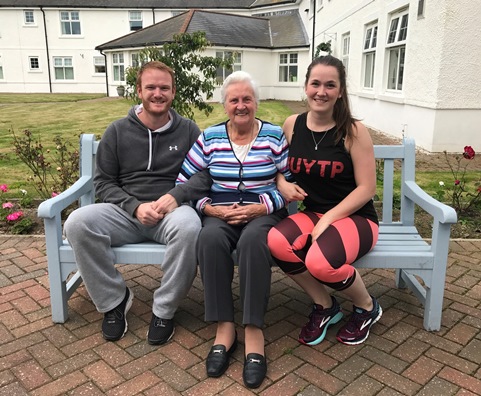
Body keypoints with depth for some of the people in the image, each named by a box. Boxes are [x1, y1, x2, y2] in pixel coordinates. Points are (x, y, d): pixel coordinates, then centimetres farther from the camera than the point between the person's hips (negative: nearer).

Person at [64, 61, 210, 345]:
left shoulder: (188, 131, 7)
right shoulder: (117, 131, 9)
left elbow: (206, 175, 1)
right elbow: (104, 182, 7)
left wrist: (176, 195, -18)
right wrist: (135, 206, -12)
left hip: (171, 212, -1)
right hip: (126, 211, 2)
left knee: (189, 225, -37)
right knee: (77, 223, -26)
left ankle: (165, 309, -15)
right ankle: (114, 299, -5)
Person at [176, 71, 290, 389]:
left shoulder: (275, 136, 4)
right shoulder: (209, 138, 7)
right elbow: (184, 183, 5)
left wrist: (261, 207, -15)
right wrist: (212, 209, -10)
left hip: (264, 213, -1)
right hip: (220, 214, 2)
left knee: (253, 240, -36)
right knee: (210, 239, -33)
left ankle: (254, 330, -27)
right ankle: (224, 327, -23)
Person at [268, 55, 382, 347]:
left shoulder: (354, 131, -9)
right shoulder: (292, 125, 2)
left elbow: (366, 188, -10)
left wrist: (329, 219, -19)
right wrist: (282, 184, -7)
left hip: (355, 217, -3)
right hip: (312, 213, 4)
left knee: (320, 262, -34)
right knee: (276, 242, -30)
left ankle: (367, 306, 4)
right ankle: (325, 306, 0)